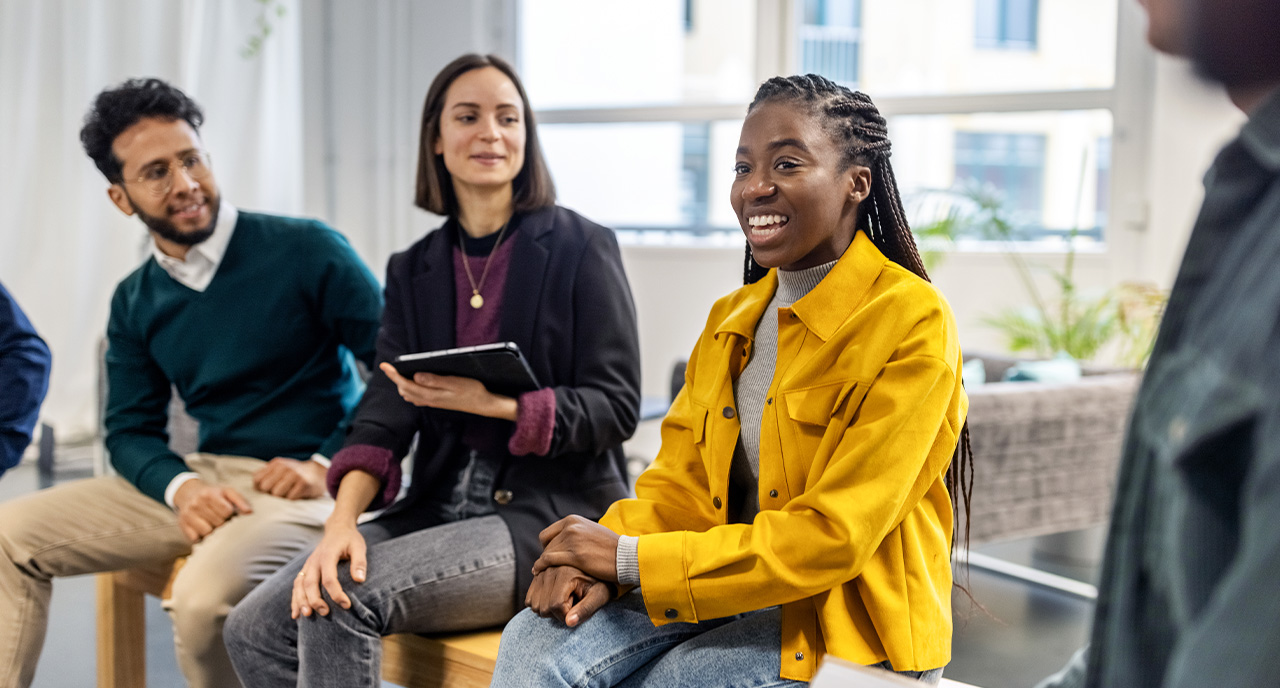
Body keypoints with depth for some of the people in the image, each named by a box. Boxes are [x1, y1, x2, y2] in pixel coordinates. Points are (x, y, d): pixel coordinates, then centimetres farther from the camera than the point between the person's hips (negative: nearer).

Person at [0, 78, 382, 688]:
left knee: (203, 595, -34)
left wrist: (328, 466, -16)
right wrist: (181, 487, -10)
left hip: (305, 484, -6)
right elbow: (130, 430, 11)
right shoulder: (134, 303, 9)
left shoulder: (308, 251, -8)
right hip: (201, 481, 6)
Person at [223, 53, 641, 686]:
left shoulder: (582, 248, -1)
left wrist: (494, 403, -21)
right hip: (441, 506, 5)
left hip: (549, 515, -5)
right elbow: (385, 411, 2)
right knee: (254, 629, -13)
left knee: (341, 603, -25)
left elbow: (616, 406, -5)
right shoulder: (412, 271, 13)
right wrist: (341, 522, -17)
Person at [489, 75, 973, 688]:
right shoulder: (732, 317, 12)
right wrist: (599, 558, -14)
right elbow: (681, 477, 8)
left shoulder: (912, 323, -14)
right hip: (735, 588, 6)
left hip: (854, 620, -6)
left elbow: (833, 537, -19)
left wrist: (629, 559, -18)